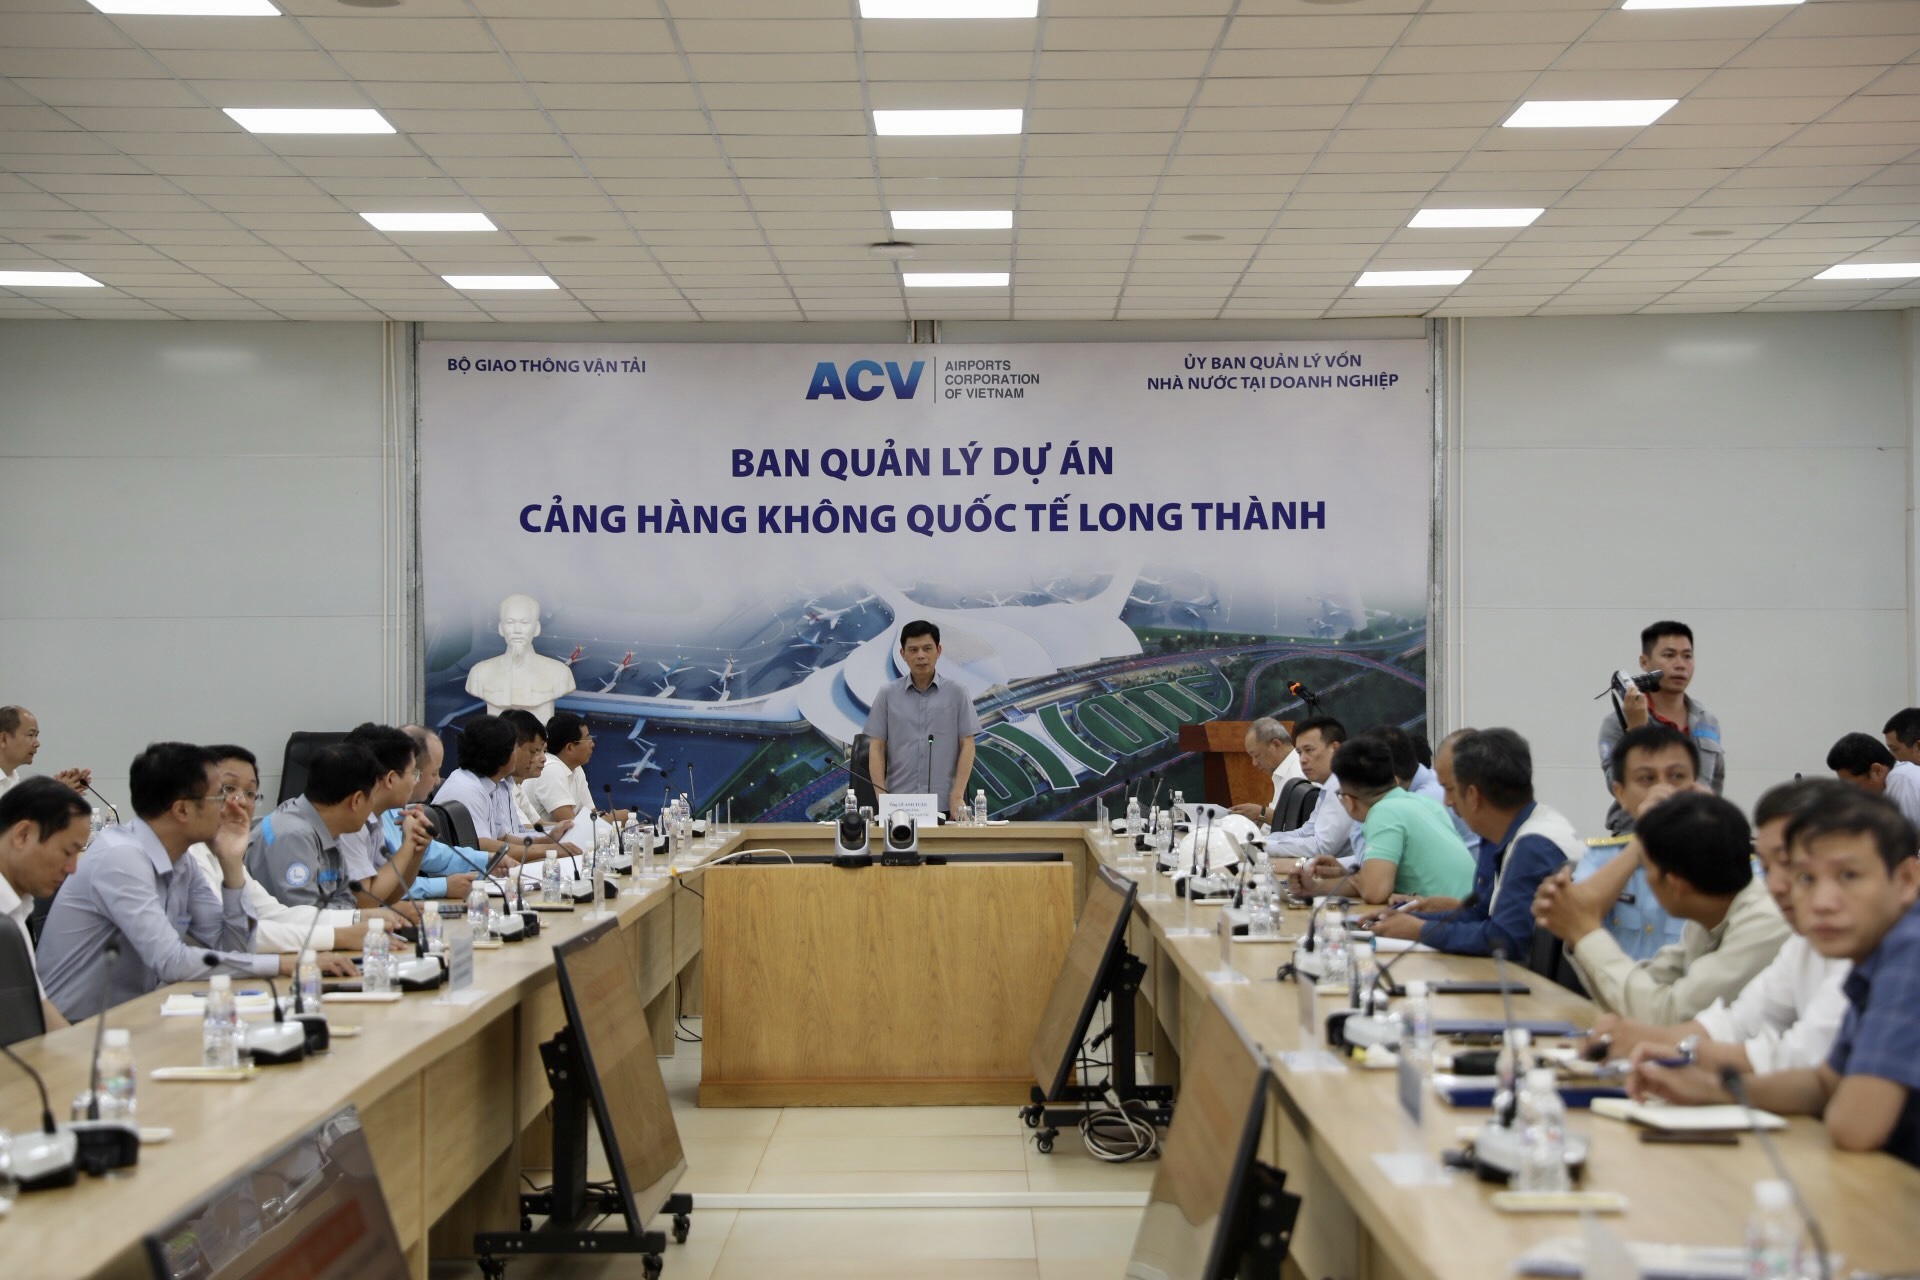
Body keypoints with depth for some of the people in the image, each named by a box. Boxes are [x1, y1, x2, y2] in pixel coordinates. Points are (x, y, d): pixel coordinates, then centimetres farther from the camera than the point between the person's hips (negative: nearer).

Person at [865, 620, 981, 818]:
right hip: (899, 804, 1)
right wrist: (881, 797, -7)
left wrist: (957, 796, -8)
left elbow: (967, 746, 1)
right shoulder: (887, 694, 5)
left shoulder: (957, 692, 3)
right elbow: (876, 748, 4)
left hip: (944, 805, 0)